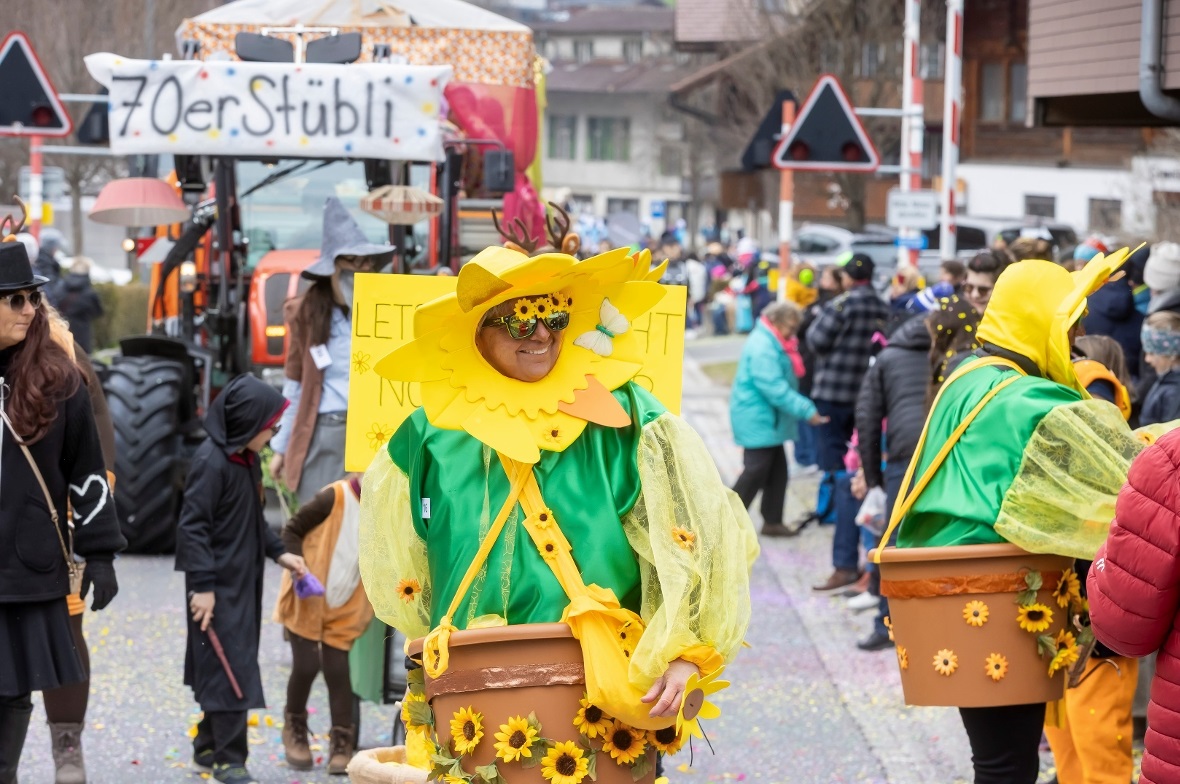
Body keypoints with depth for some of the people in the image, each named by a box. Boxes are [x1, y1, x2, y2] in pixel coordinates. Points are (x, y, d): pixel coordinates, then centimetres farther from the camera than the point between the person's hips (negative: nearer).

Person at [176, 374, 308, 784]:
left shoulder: (247, 459, 9)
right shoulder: (211, 461, -19)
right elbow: (192, 525, -20)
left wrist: (279, 553, 9)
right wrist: (202, 584, -21)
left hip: (243, 581, 9)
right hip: (219, 587, -9)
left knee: (226, 669, 15)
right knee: (230, 670, -7)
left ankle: (209, 748, 25)